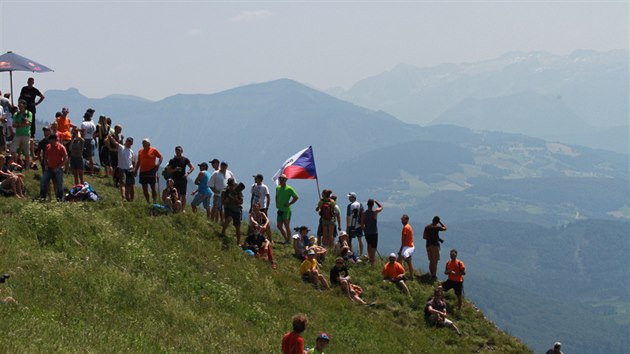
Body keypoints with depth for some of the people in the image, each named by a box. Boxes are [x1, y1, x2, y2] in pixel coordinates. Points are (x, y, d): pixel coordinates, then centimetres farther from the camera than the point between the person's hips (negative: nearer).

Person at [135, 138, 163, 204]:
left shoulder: (153, 150, 0)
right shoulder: (140, 151, 12)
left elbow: (160, 157, 4)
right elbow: (138, 161, 18)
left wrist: (158, 164, -11)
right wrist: (135, 169, 11)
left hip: (151, 171, -5)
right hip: (142, 171, 5)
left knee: (153, 187, -3)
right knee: (144, 188, 5)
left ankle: (155, 201, 0)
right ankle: (148, 202, 14)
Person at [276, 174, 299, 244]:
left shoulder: (289, 189, -9)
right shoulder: (278, 188, 12)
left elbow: (296, 197, -9)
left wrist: (289, 204, -13)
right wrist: (277, 203, 13)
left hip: (286, 210, -7)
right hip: (280, 210, 7)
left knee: (287, 225, -5)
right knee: (279, 226, 8)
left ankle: (288, 241, 1)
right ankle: (286, 239, 20)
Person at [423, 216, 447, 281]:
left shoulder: (427, 227, 3)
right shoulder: (437, 227, -11)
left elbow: (424, 237, 6)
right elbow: (445, 228, 6)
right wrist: (440, 222, 11)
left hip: (428, 245, 5)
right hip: (435, 245, -5)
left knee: (431, 261, 15)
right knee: (435, 261, -2)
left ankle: (432, 275, 19)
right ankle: (434, 276, -4)